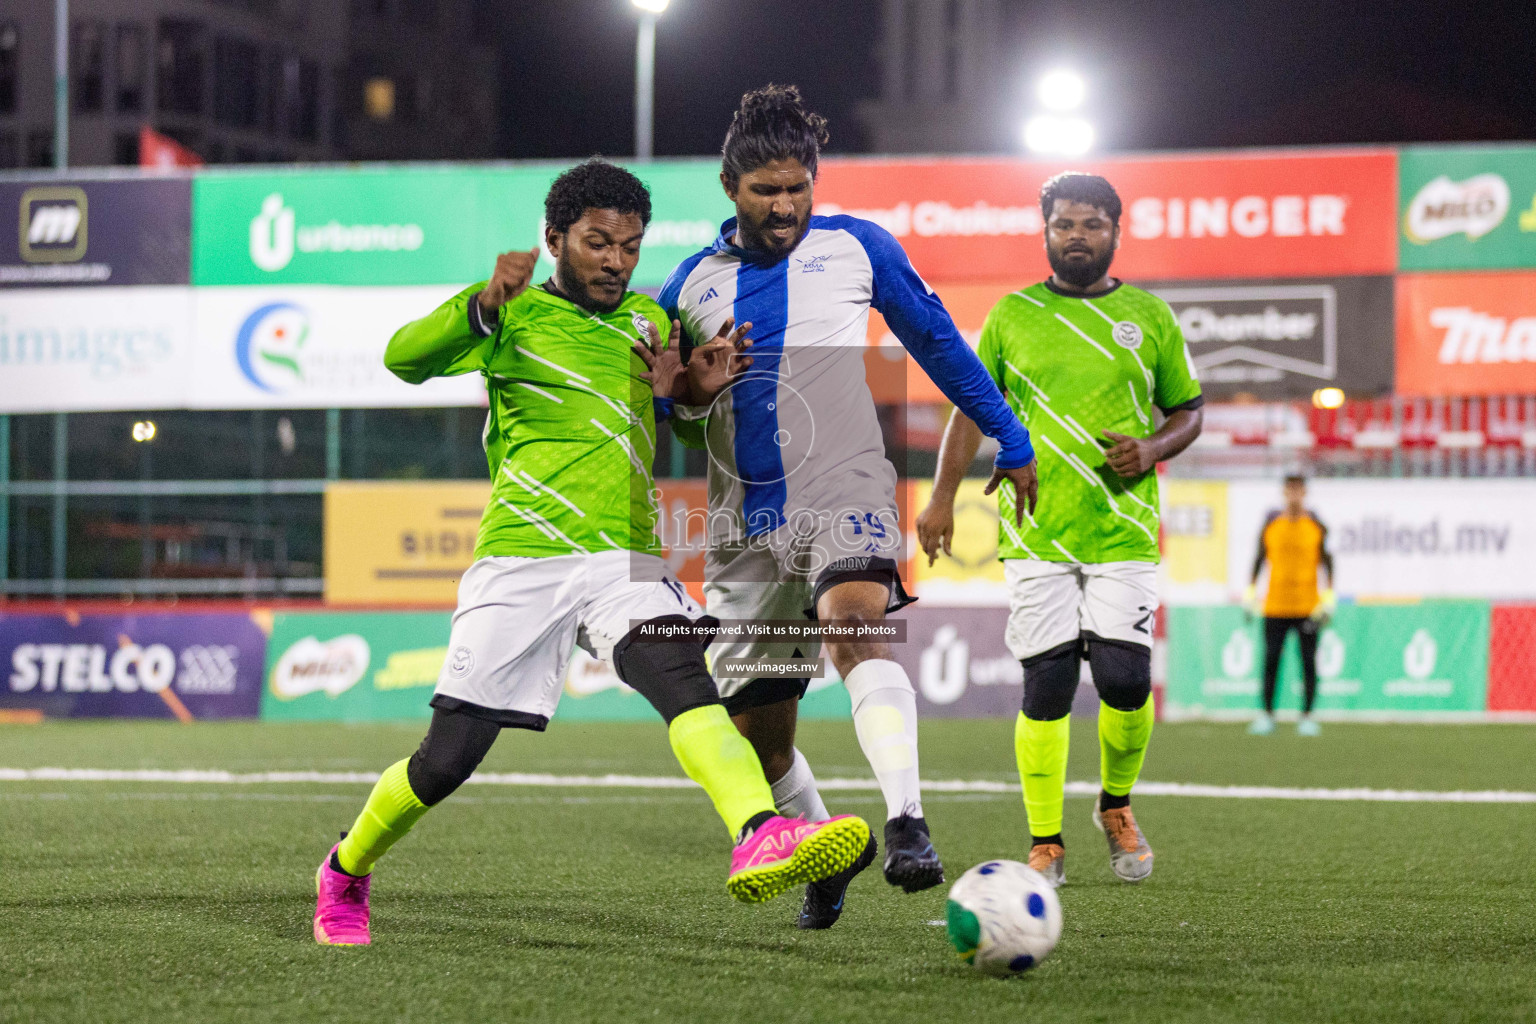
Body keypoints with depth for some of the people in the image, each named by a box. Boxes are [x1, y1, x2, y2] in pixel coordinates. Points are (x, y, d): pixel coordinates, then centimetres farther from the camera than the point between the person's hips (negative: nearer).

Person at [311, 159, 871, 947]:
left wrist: (692, 387, 10)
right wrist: (484, 304, -33)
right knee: (447, 760, 0)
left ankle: (760, 839, -52)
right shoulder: (513, 316, 2)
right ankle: (344, 872, 29)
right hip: (519, 559, -3)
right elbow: (404, 358, -15)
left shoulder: (646, 321, 17)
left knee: (681, 670, -28)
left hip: (623, 559, 3)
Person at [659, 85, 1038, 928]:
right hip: (747, 524, 3)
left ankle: (907, 826, -46)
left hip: (844, 489, -3)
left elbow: (936, 340, 15)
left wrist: (1009, 440, 19)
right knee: (756, 731, 6)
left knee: (853, 625, -34)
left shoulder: (857, 248, 5)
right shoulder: (692, 284, 9)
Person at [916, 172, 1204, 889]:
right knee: (1046, 687, -4)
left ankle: (1116, 807, 18)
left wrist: (1152, 448, -6)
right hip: (1036, 535, 0)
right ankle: (1045, 845, 6)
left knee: (1125, 679, -10)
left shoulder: (1150, 316, 9)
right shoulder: (1012, 315, 8)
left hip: (1123, 535, 0)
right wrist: (942, 495, 0)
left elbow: (1189, 412, 15)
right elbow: (972, 408, 11)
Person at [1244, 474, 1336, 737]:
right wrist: (1250, 592, 9)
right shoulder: (1271, 524, 6)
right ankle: (1267, 714, 8)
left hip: (1308, 606, -1)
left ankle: (1306, 716, 5)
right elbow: (1259, 557, 13)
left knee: (1308, 662, -1)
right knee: (1271, 660, 0)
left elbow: (1326, 560, 5)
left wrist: (1329, 595, -2)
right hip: (1275, 605, 1)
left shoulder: (1316, 526, 2)